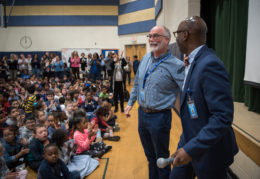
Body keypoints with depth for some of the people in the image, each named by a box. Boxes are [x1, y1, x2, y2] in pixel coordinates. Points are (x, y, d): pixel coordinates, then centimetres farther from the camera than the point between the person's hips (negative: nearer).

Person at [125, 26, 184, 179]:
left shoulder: (176, 65, -16)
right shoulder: (145, 59, 5)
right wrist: (131, 103, 17)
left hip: (159, 117, -6)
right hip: (142, 114, 6)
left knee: (161, 158, 13)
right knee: (150, 155, 24)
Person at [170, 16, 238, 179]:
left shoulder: (210, 64, -27)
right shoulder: (195, 61, 4)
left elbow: (223, 117, -29)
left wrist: (192, 148, -30)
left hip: (208, 151, -8)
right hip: (190, 140, 8)